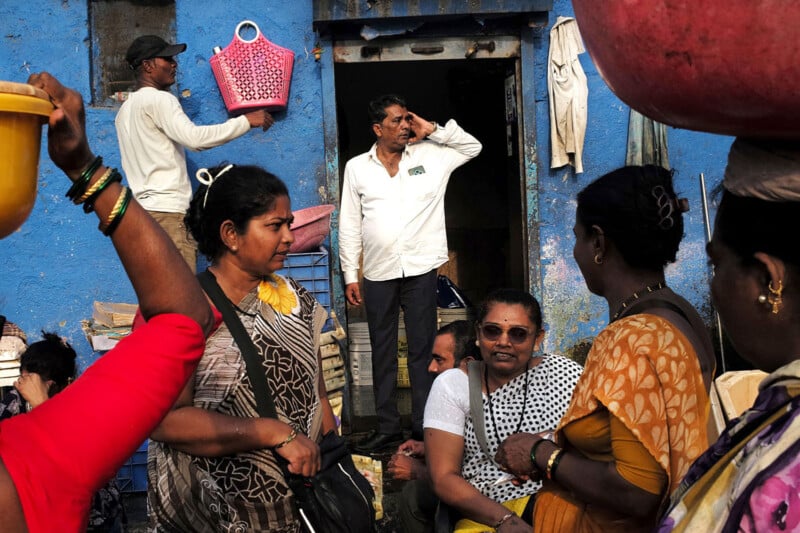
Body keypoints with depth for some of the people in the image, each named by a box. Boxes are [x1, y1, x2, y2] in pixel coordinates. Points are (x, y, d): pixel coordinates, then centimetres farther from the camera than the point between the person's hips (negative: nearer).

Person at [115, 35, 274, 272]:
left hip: (145, 209, 9)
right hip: (167, 210, -9)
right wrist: (246, 121, -16)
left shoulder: (126, 109, 21)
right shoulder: (158, 99, -8)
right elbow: (194, 137, -21)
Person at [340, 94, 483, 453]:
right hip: (378, 275, 1)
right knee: (382, 354, 9)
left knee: (423, 351, 3)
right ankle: (387, 429, 18)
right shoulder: (356, 167, 6)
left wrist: (432, 130, 0)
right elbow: (349, 225, 6)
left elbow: (473, 146, 11)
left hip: (421, 271, -1)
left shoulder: (429, 156, 6)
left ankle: (425, 429, 10)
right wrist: (349, 275, 3)